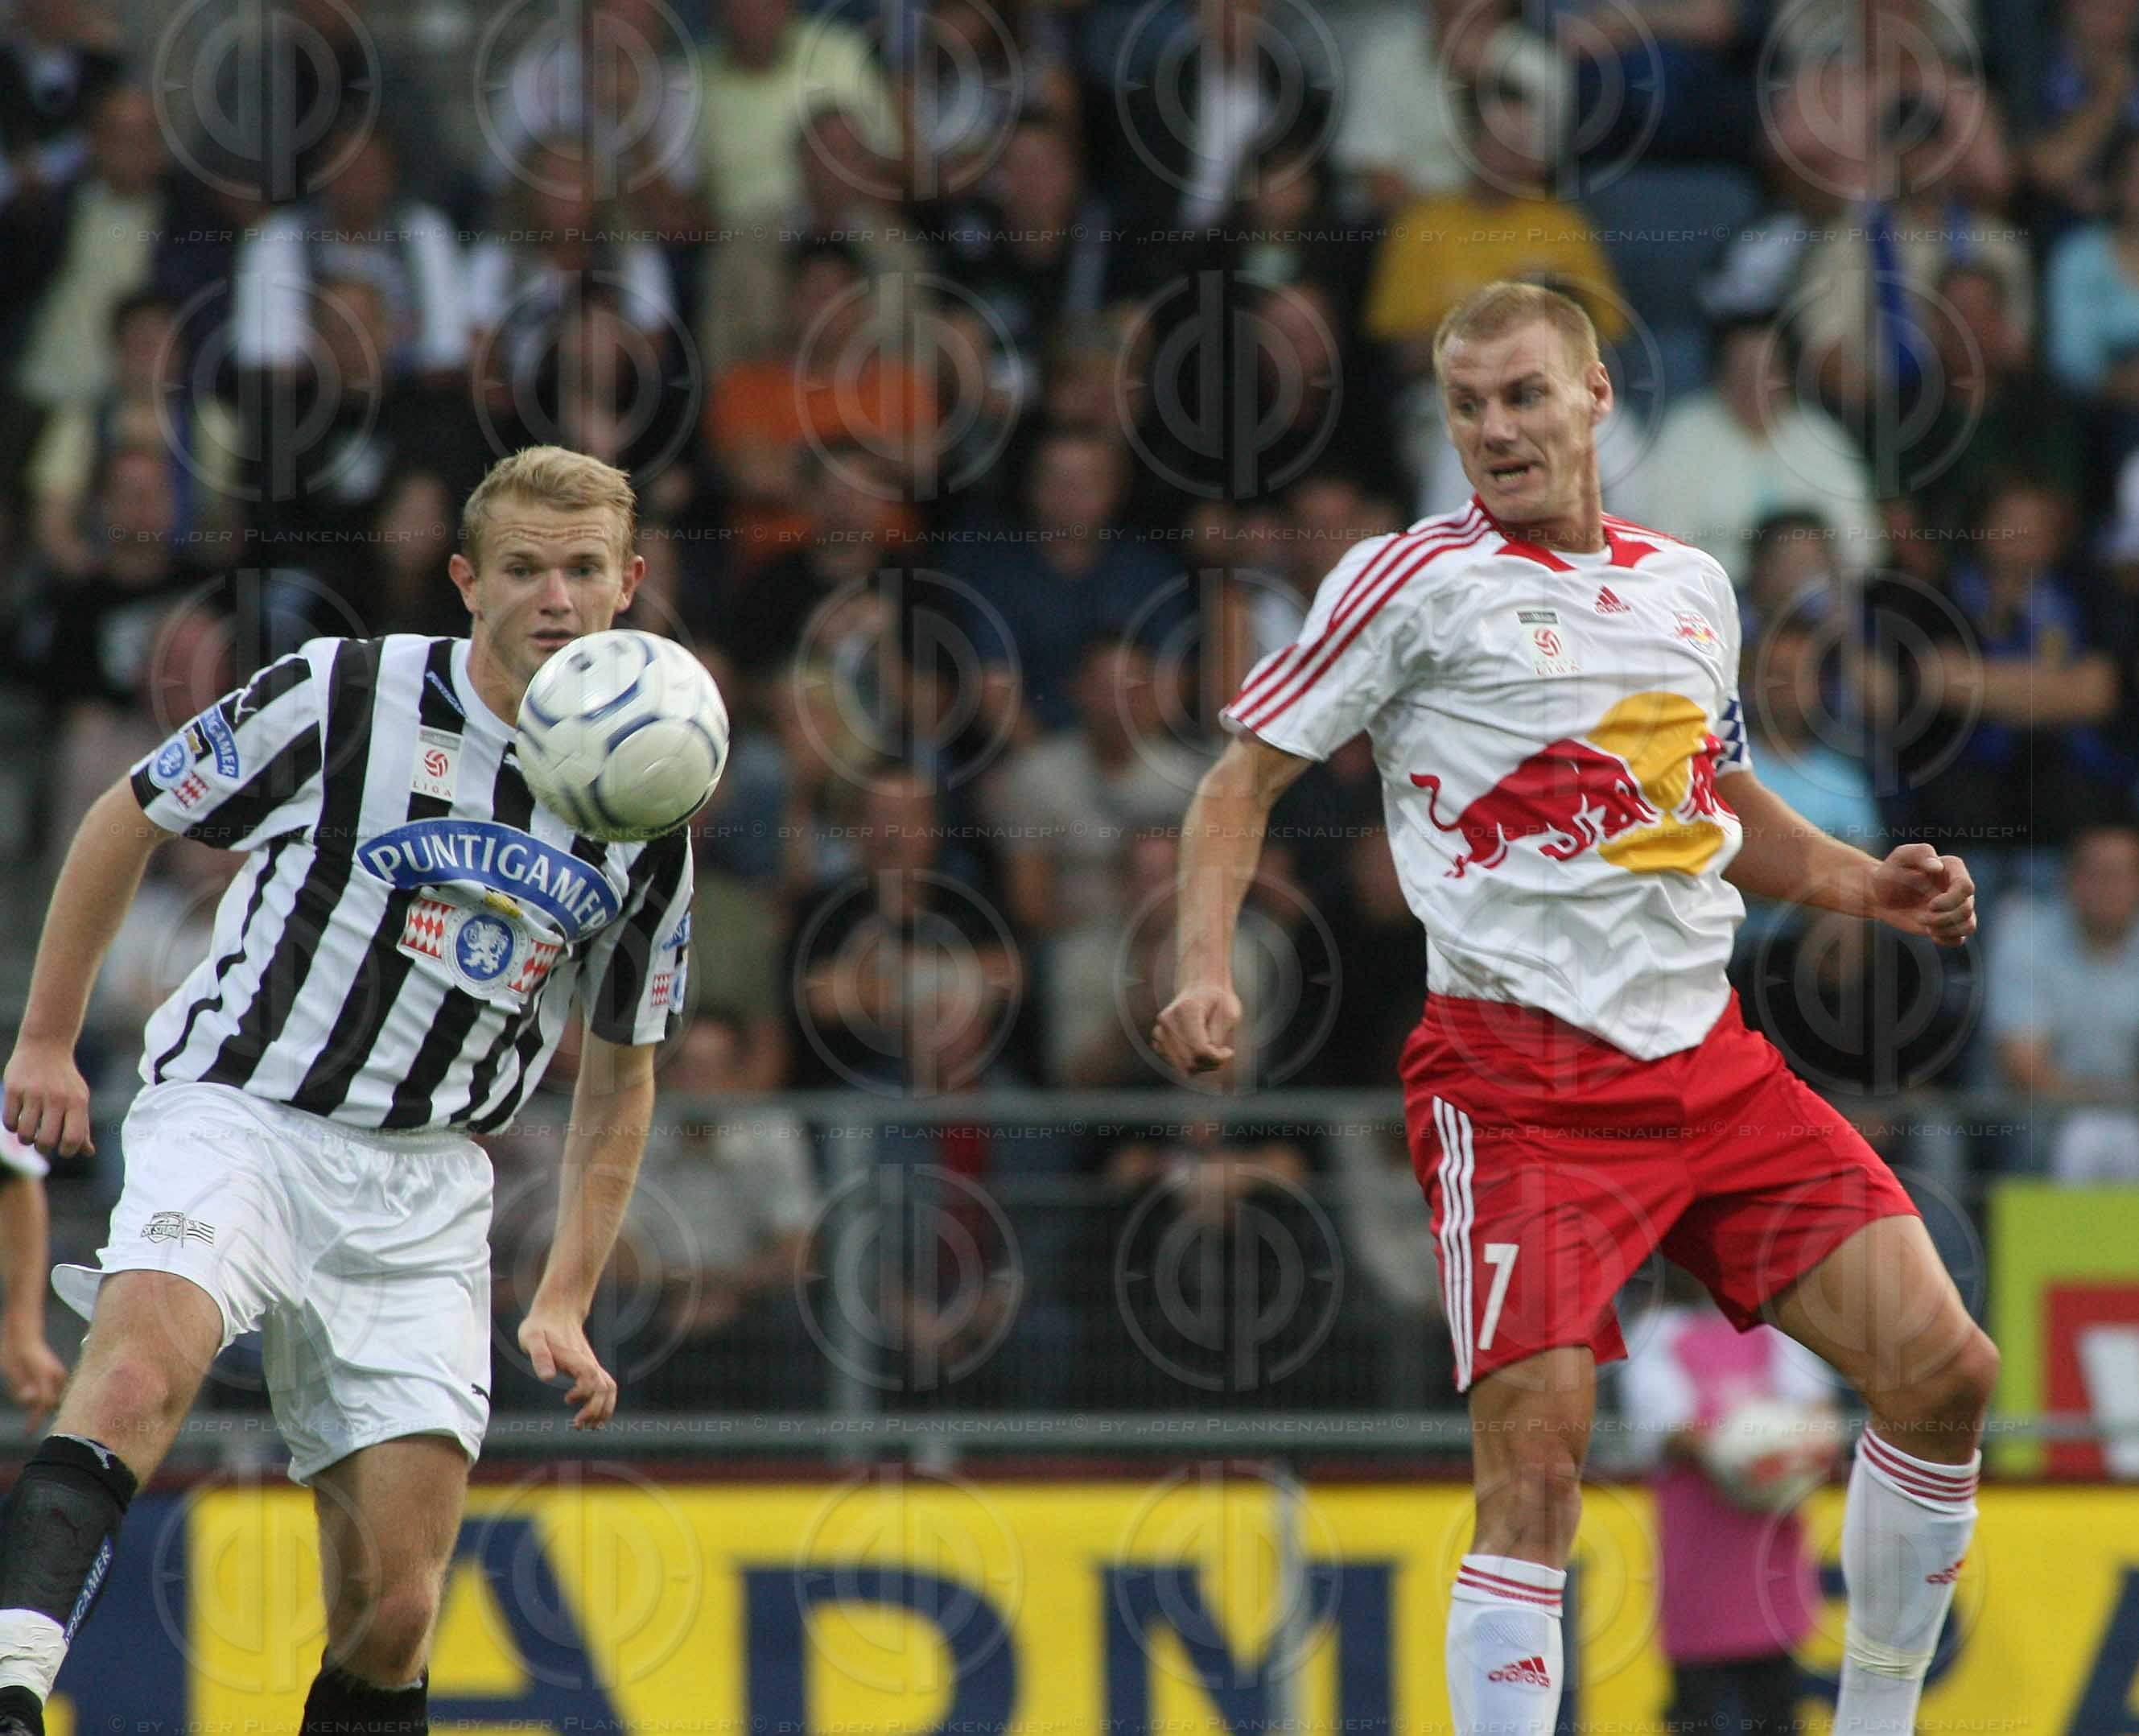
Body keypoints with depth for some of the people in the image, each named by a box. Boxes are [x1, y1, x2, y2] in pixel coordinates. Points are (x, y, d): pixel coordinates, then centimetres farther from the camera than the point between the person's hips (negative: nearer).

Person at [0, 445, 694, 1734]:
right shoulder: (347, 697, -4)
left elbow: (621, 1072, 19)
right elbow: (130, 819, 8)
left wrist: (566, 1304, 12)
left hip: (424, 1186, 4)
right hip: (235, 1114, -4)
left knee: (394, 1614, -5)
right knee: (140, 1369, -35)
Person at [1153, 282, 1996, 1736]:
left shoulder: (1690, 587, 16)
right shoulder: (1414, 580, 1)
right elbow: (1244, 782, 3)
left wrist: (1870, 887, 12)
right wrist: (1206, 971, -12)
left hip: (1707, 1058, 5)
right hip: (1522, 1079, -5)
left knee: (1943, 1367, -4)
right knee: (1537, 1467, -17)